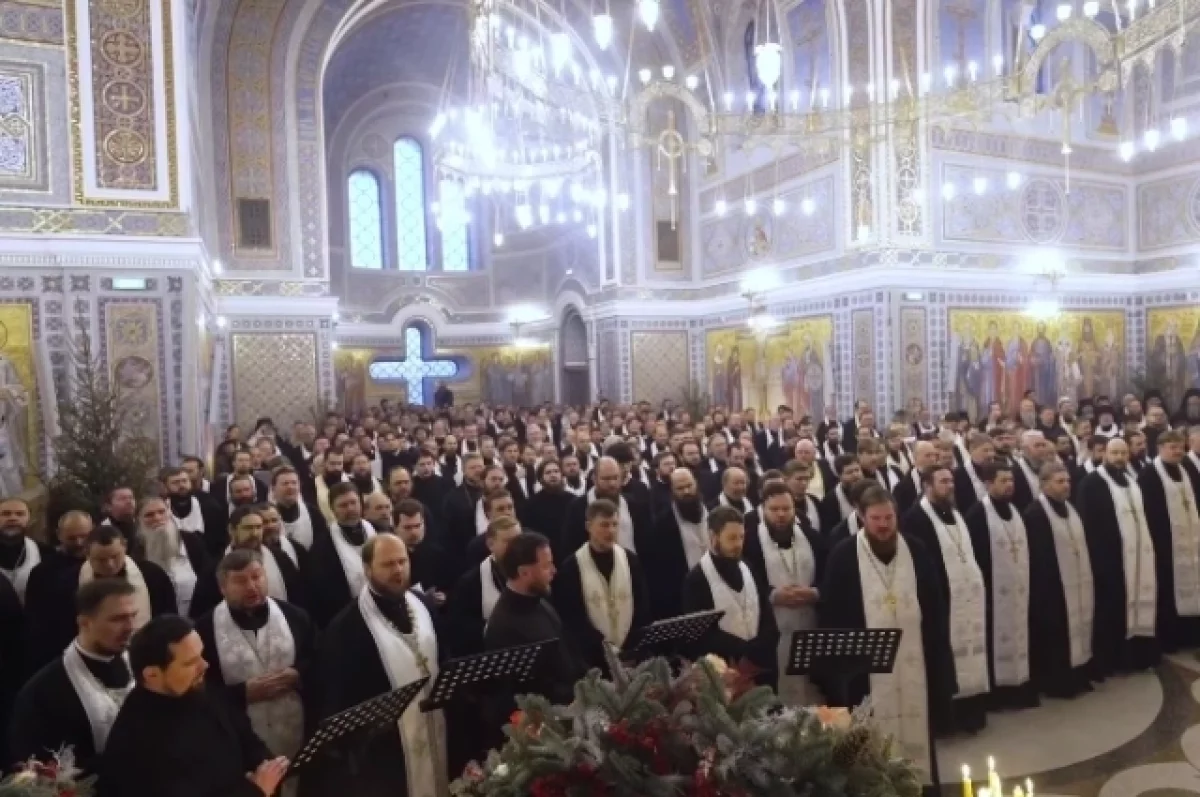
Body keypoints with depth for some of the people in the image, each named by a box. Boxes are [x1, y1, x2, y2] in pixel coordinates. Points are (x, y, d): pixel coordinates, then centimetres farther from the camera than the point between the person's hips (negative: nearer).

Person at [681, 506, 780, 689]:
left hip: (761, 671, 5)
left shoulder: (750, 571, 11)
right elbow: (701, 633, -12)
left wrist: (758, 652, -10)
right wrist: (746, 651, -18)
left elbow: (769, 623, 9)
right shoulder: (697, 579, -6)